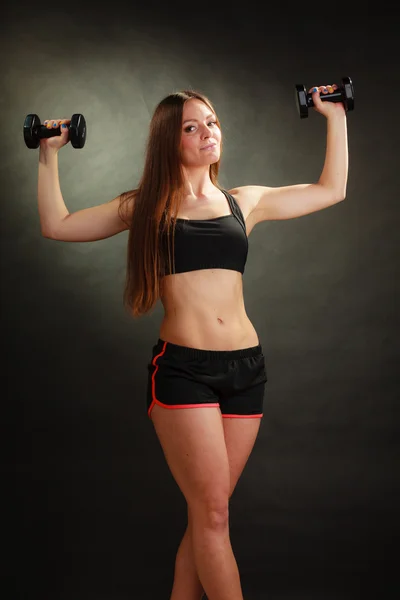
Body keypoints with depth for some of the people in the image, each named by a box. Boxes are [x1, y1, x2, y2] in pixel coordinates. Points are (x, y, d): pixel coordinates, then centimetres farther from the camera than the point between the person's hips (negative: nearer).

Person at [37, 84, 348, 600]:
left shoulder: (244, 202, 14)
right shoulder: (147, 207, 8)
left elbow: (331, 190, 22)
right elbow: (57, 225, 12)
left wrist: (335, 117, 23)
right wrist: (49, 154, 9)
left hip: (246, 366, 3)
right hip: (181, 368, -3)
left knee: (207, 512, 6)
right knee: (212, 513, -7)